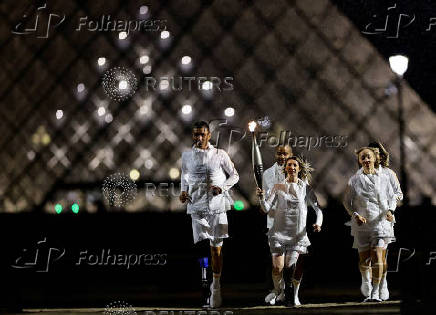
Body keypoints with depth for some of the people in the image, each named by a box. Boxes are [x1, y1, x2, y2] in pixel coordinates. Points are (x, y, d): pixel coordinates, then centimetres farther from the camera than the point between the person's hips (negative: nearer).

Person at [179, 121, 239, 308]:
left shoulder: (220, 155, 2)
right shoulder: (186, 156, 8)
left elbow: (234, 175, 9)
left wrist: (222, 188, -8)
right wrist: (183, 191, 5)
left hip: (217, 206, -1)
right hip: (197, 207, 1)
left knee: (216, 247, 3)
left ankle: (216, 286, 12)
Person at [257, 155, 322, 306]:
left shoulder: (305, 188, 7)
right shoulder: (278, 187, 8)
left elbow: (318, 208, 8)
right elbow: (266, 208, 0)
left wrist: (318, 223, -11)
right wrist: (261, 197, -19)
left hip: (298, 234, 0)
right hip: (279, 232, 0)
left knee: (290, 267, -11)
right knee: (278, 268, -9)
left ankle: (293, 296, 11)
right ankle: (277, 292, 19)